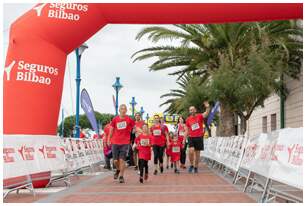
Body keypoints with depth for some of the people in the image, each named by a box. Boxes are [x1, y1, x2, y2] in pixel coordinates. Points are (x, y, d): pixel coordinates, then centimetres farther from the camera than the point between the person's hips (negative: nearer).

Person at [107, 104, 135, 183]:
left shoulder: (129, 119, 0)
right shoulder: (115, 119, 3)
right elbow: (111, 130, 11)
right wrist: (109, 140, 9)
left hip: (125, 143, -2)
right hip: (115, 142, 2)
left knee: (122, 159, -6)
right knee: (115, 160, 4)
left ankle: (121, 176, 6)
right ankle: (118, 170, 35)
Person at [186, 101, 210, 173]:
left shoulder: (200, 116, -2)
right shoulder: (188, 119, 4)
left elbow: (206, 114, -23)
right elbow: (187, 130, 12)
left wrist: (207, 107, -44)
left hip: (199, 137, 0)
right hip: (191, 137, 1)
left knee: (197, 153, 6)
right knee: (191, 151, -18)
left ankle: (196, 167, 20)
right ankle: (191, 165, 2)